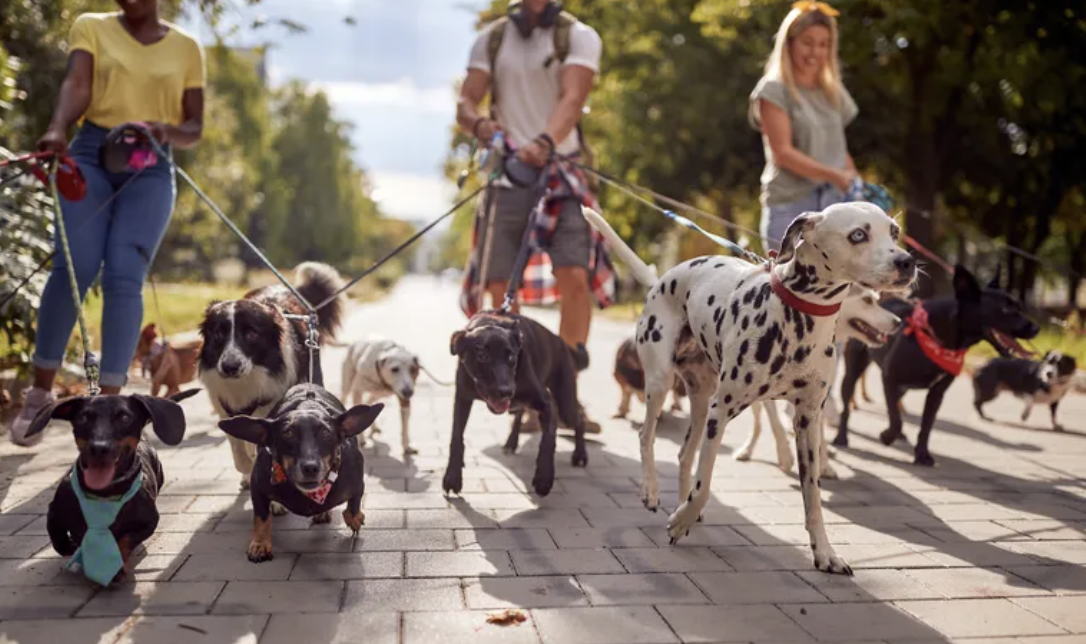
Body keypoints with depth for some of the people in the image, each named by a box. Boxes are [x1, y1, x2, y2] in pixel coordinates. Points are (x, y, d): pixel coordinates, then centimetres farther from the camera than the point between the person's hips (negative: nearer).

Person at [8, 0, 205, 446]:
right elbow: (76, 85, -7)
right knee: (74, 269, -15)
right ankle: (40, 392, 1)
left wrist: (167, 132, -14)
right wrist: (57, 129, -27)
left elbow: (194, 129, 9)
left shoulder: (186, 49, 12)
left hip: (151, 170, 0)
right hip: (90, 155, 0)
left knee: (124, 278, -14)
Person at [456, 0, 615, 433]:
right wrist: (478, 124, -22)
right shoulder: (491, 39, 13)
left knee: (576, 277, -18)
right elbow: (465, 101, 3)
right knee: (501, 287, -1)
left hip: (561, 173, -2)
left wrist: (545, 142, -34)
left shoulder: (578, 36, 3)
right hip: (506, 174, 3)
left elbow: (572, 97, -14)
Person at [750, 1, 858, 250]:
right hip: (791, 204, -5)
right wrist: (834, 175, -19)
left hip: (835, 202, 5)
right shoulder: (773, 90, -1)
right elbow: (782, 152, -10)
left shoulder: (833, 92, 17)